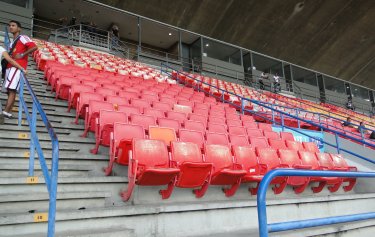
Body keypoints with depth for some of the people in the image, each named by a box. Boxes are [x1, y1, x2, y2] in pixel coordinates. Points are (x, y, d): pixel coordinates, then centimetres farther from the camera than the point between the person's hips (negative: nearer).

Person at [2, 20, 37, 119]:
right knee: (10, 90, 4)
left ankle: (6, 112, -23)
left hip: (17, 66, -9)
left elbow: (34, 47, -15)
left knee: (12, 89, -17)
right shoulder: (12, 42, 26)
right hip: (10, 66, 9)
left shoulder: (22, 38, 1)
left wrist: (22, 55, -15)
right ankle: (8, 112, 3)